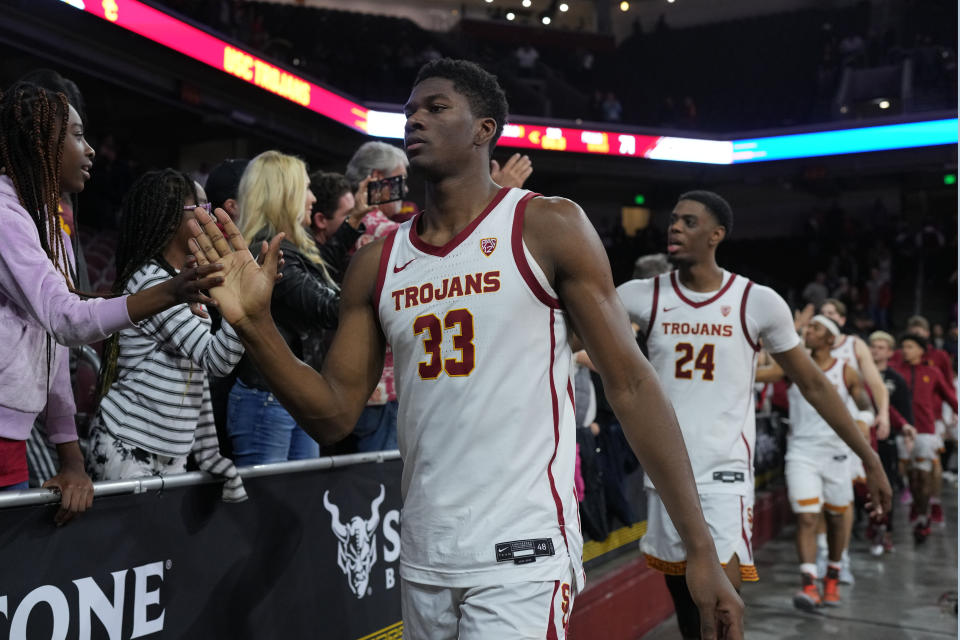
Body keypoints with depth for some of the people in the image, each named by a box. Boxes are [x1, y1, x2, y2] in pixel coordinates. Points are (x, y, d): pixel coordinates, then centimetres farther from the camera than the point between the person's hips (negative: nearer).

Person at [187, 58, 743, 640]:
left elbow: (630, 384, -6)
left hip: (523, 556, -5)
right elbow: (336, 416, 7)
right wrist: (256, 325, -8)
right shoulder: (377, 264, 7)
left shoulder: (549, 227, -5)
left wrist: (701, 550, -9)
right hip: (423, 561, 5)